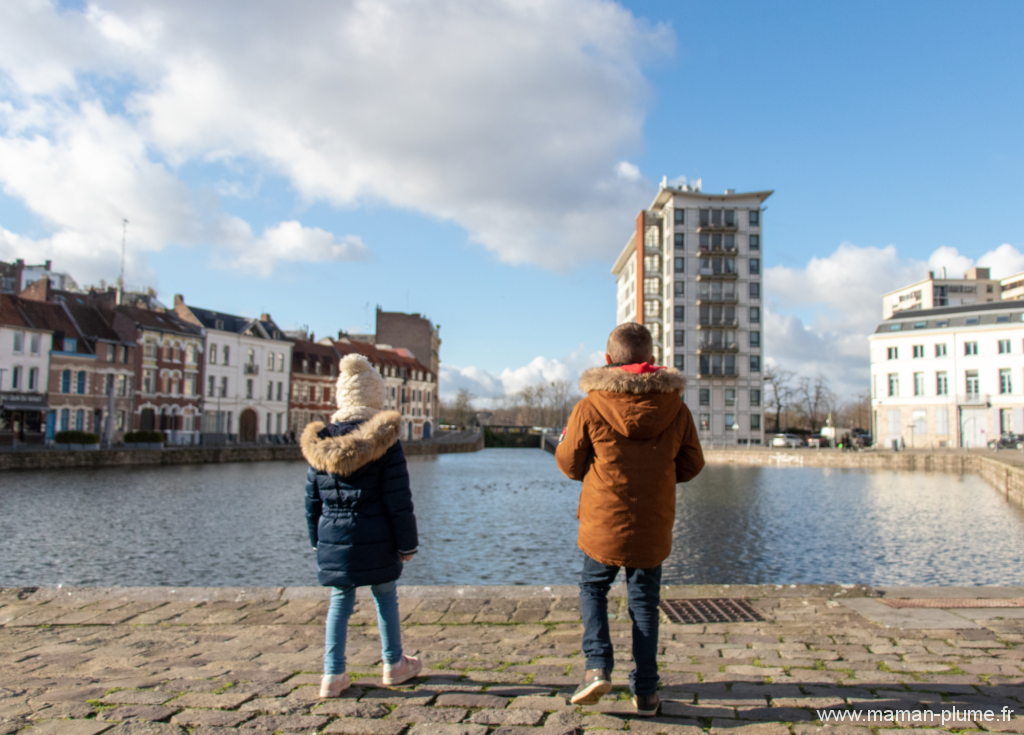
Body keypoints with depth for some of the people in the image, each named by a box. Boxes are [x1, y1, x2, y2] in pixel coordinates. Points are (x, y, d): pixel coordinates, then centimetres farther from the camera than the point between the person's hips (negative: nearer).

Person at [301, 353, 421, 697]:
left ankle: (333, 675, 14)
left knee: (340, 602, 13)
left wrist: (318, 539, 21)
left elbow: (312, 499, 11)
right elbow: (398, 499, -10)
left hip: (333, 539, 4)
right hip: (375, 539, -3)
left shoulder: (320, 442, 3)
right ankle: (394, 665, 27)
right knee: (385, 597, 13)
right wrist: (407, 543, -2)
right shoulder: (384, 439, -11)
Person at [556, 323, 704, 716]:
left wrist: (571, 443, 18)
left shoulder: (590, 406, -11)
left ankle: (598, 667, 4)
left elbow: (569, 464, -2)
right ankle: (645, 691, 18)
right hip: (653, 526, 2)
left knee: (593, 588, 19)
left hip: (603, 524, -2)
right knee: (644, 602, 14)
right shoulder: (675, 407, -4)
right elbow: (691, 465, 5)